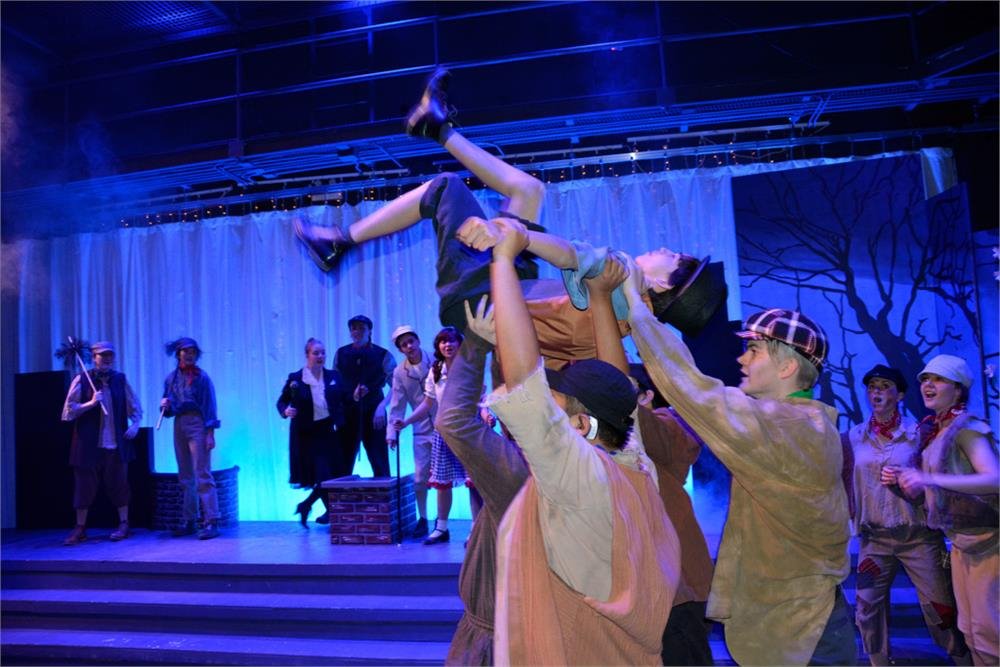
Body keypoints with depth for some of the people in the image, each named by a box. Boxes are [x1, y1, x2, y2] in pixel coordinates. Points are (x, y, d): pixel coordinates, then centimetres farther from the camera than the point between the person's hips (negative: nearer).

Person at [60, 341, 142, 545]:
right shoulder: (81, 380, 1)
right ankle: (80, 528, 18)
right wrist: (90, 403, -14)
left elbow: (135, 407, 11)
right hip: (88, 443, -1)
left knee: (118, 483, 4)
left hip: (116, 443, 1)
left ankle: (124, 524, 14)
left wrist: (135, 424, -3)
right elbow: (69, 410, -1)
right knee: (84, 484, 5)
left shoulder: (121, 379, 6)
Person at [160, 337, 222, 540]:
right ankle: (188, 521, 16)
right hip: (179, 425, 5)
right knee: (185, 477, 9)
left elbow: (209, 406, -5)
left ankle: (211, 522, -8)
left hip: (197, 425, -5)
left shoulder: (201, 377, -2)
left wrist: (210, 434, -12)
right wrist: (165, 406, -6)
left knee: (202, 475, -9)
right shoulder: (171, 378, 11)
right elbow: (168, 409, 17)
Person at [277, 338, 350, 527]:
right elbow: (282, 401, 4)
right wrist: (285, 412, -16)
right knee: (322, 477, -4)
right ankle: (331, 512, 20)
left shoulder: (334, 376, 6)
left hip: (329, 433, 3)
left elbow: (345, 400, 8)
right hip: (307, 435, -3)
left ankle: (305, 506, 27)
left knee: (333, 475, 4)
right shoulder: (295, 378, -2)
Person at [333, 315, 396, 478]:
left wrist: (382, 407, -13)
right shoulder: (341, 354, 6)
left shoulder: (383, 355, -2)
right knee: (343, 464, 4)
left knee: (380, 464, 1)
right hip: (347, 414, 2)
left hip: (373, 415, -2)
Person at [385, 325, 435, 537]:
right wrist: (392, 432, 1)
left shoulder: (435, 362, -5)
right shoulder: (399, 372, 4)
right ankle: (422, 519, 22)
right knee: (420, 477, 6)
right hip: (421, 430, 3)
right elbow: (397, 405, 5)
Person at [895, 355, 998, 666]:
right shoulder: (932, 431, 9)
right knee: (969, 629, 16)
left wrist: (930, 479, -35)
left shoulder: (966, 427, -15)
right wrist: (903, 481, -1)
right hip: (960, 538, 8)